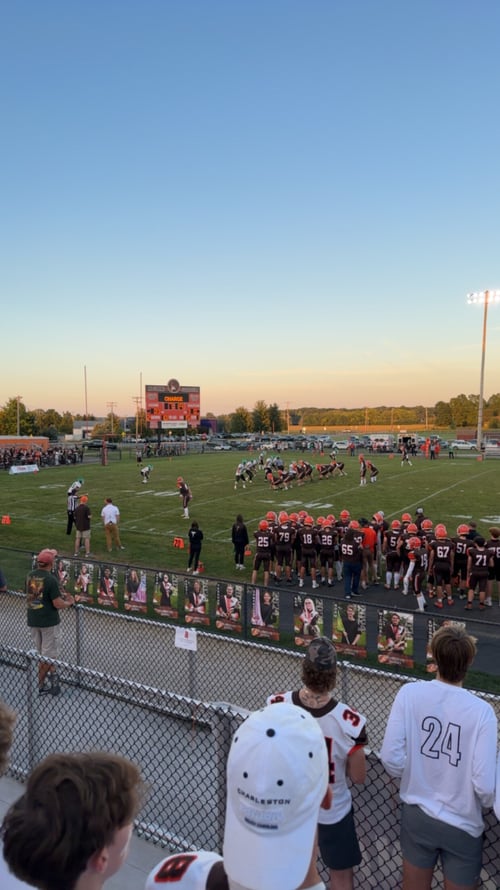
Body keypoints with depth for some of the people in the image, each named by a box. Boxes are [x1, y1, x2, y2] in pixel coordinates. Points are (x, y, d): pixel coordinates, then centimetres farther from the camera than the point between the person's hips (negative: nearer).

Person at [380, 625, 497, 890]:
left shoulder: (410, 693, -17)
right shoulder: (481, 711, -22)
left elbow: (391, 758, -15)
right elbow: (484, 786, -20)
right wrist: (486, 801, 4)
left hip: (415, 815, 2)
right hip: (462, 825, -2)